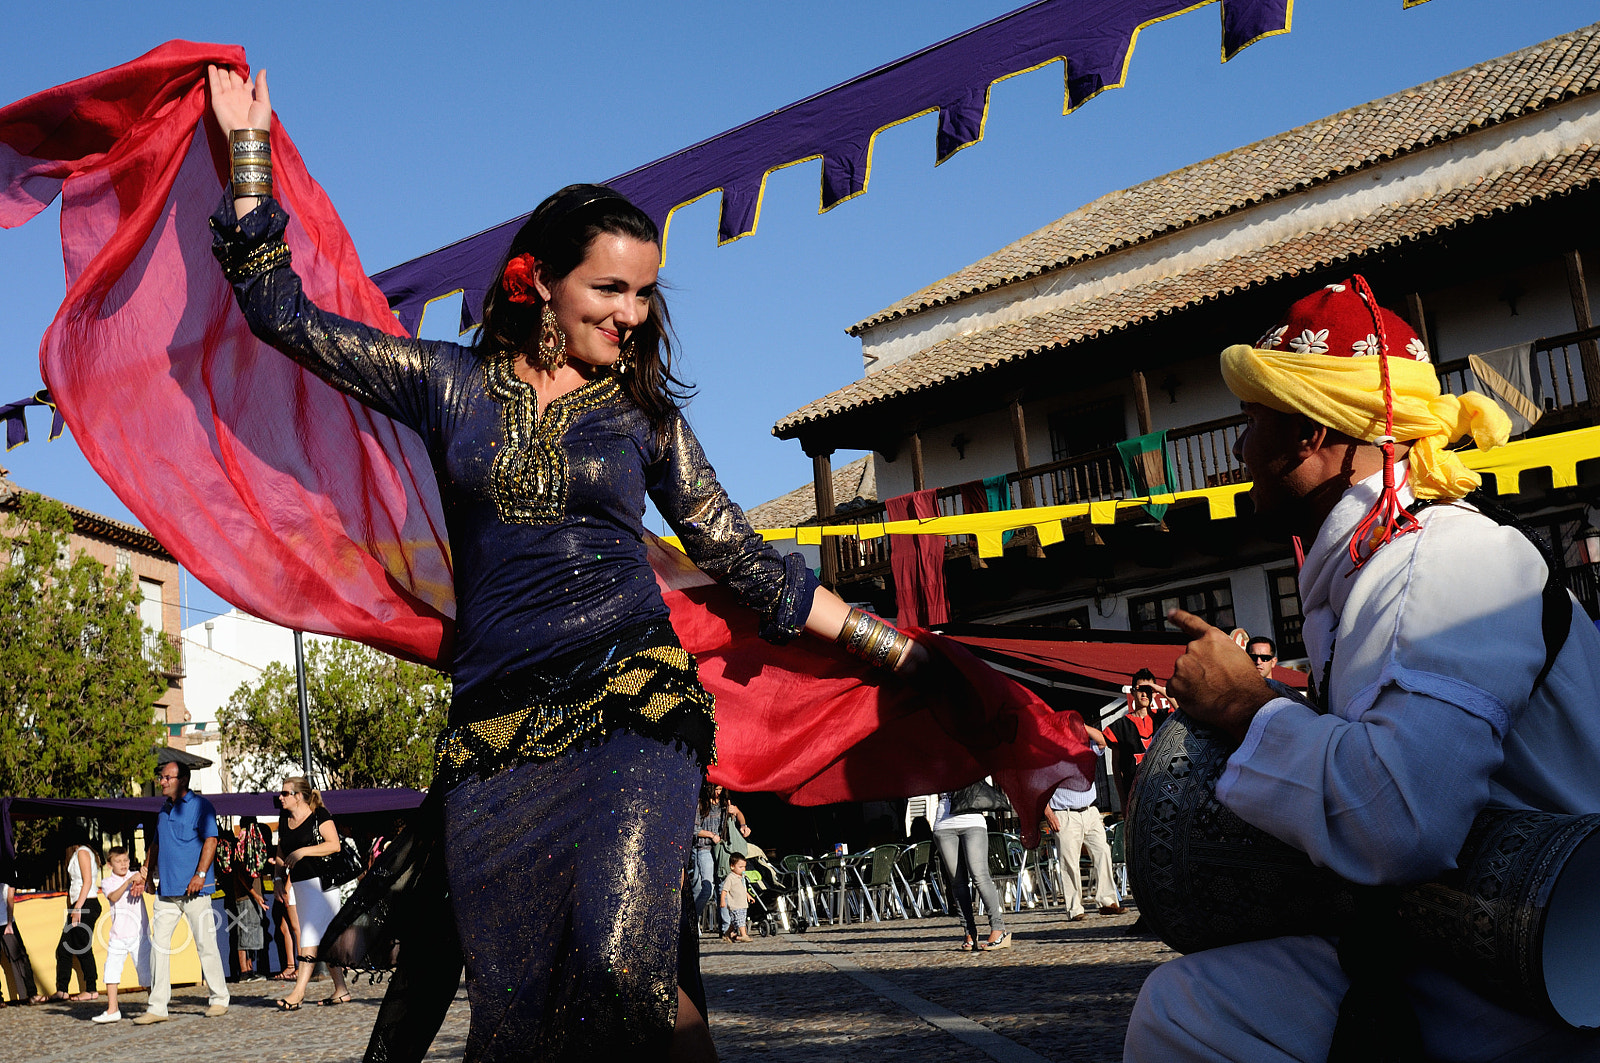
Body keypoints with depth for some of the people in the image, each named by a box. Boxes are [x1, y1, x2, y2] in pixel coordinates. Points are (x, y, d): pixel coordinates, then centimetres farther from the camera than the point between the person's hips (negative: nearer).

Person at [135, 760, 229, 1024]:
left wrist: (200, 874, -19)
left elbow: (210, 841, -11)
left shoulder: (200, 806, -4)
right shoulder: (164, 810, 18)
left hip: (193, 889, -7)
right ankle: (157, 1007, 4)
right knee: (158, 945, 1)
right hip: (166, 890, 7)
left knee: (205, 944, -1)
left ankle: (218, 999, 10)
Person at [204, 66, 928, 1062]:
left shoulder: (644, 410, 11)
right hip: (495, 731, 2)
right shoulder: (450, 382, 11)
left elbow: (742, 559, 13)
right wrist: (251, 149, 12)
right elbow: (282, 311, 13)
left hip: (634, 712, -1)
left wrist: (897, 649, 11)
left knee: (622, 962, -22)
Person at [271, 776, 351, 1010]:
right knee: (324, 939, 9)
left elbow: (335, 845, -16)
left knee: (310, 935, -13)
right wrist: (278, 863, 1)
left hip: (321, 883, -8)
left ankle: (299, 991, -18)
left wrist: (302, 852, -19)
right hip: (300, 885, 8)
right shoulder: (284, 822, 13)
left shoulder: (319, 815, -7)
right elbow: (280, 854, 22)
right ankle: (341, 990, 13)